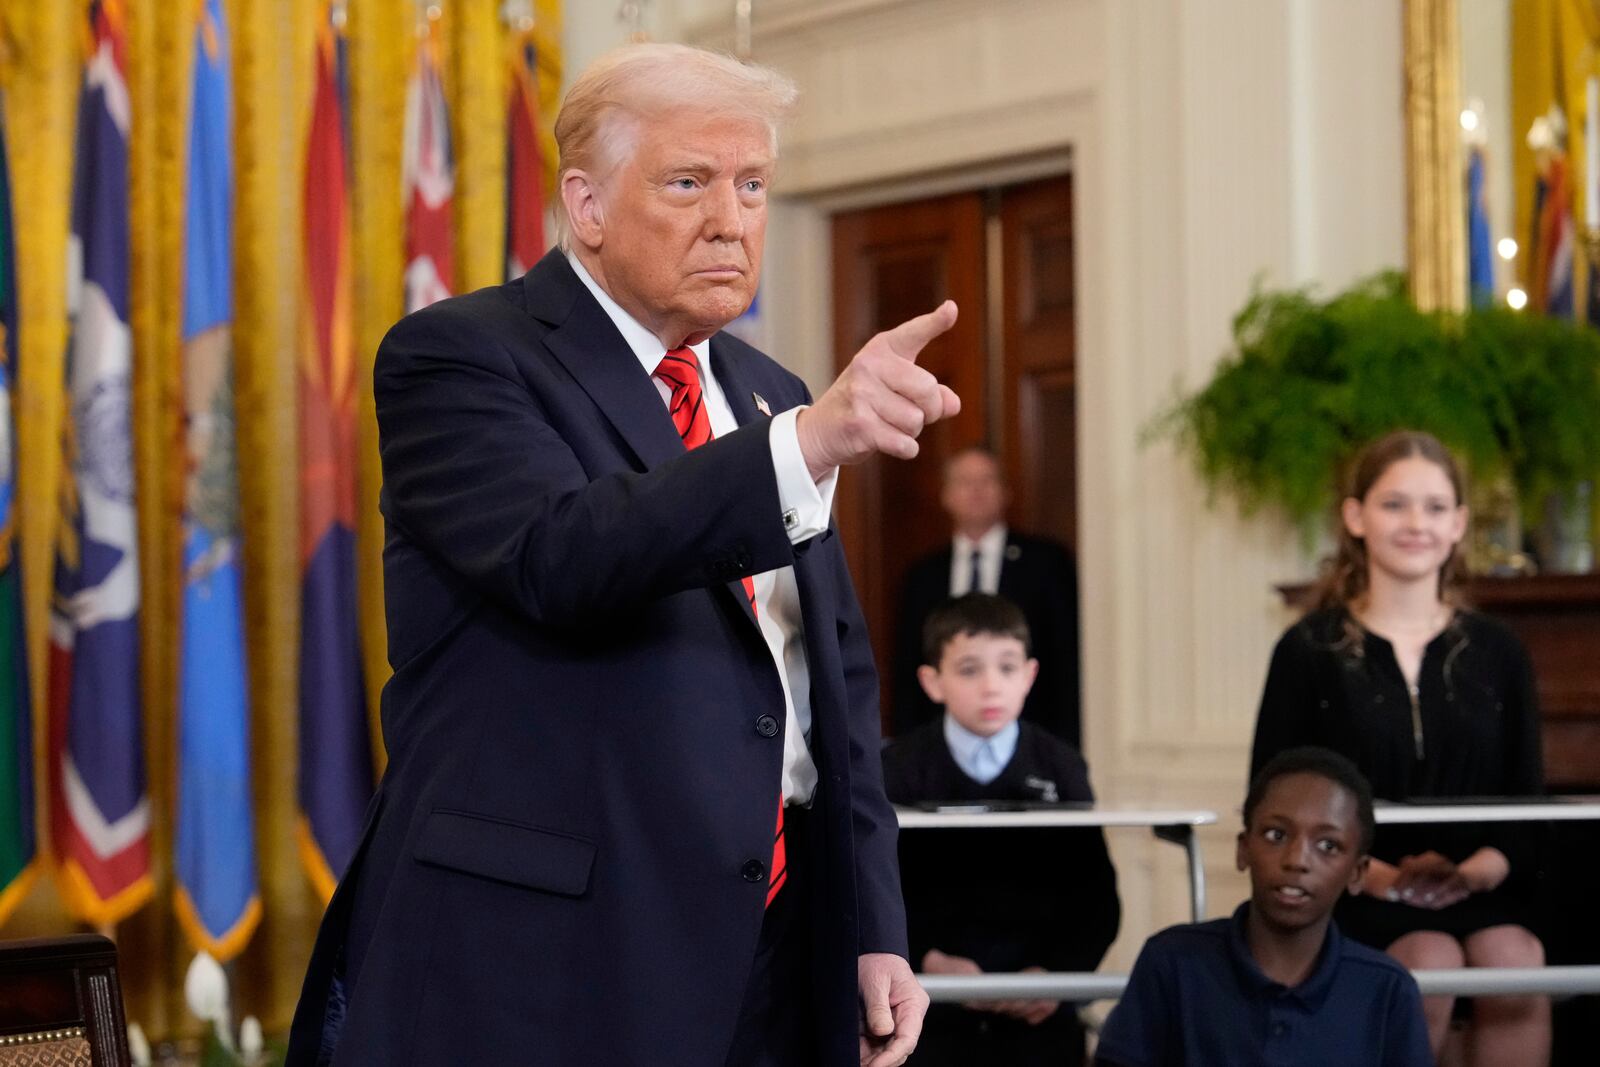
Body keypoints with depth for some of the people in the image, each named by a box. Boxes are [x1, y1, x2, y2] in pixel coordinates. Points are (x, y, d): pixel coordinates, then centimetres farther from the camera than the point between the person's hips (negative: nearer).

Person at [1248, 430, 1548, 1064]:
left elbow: (1525, 798, 13)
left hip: (1479, 888, 2)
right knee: (1431, 966, -34)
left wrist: (1489, 865, -11)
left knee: (1516, 965, -31)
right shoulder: (1309, 651, 6)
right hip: (1355, 890, -2)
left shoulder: (1497, 653, 14)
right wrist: (1377, 876, -14)